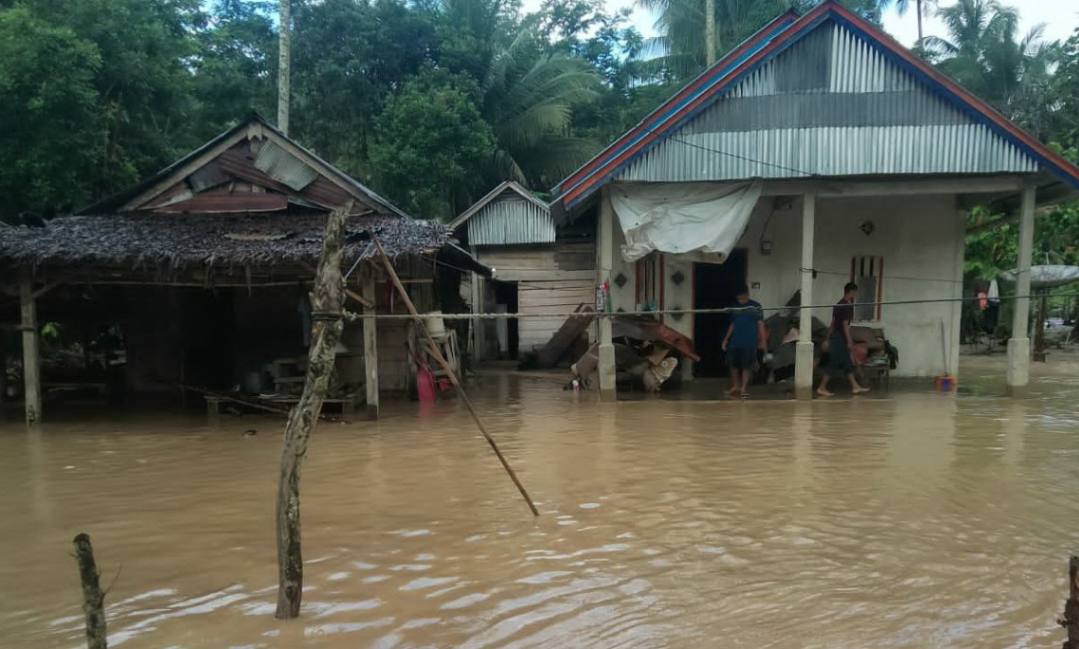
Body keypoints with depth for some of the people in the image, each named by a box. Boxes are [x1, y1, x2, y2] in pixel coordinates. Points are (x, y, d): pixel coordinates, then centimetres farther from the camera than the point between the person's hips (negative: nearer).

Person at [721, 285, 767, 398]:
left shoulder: (755, 306, -3)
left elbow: (760, 324, -3)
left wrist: (763, 341, -8)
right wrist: (726, 339, 14)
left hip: (749, 342, -4)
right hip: (735, 341, 4)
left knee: (747, 365, -2)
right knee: (732, 364, 5)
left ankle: (744, 388, 6)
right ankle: (736, 385, 21)